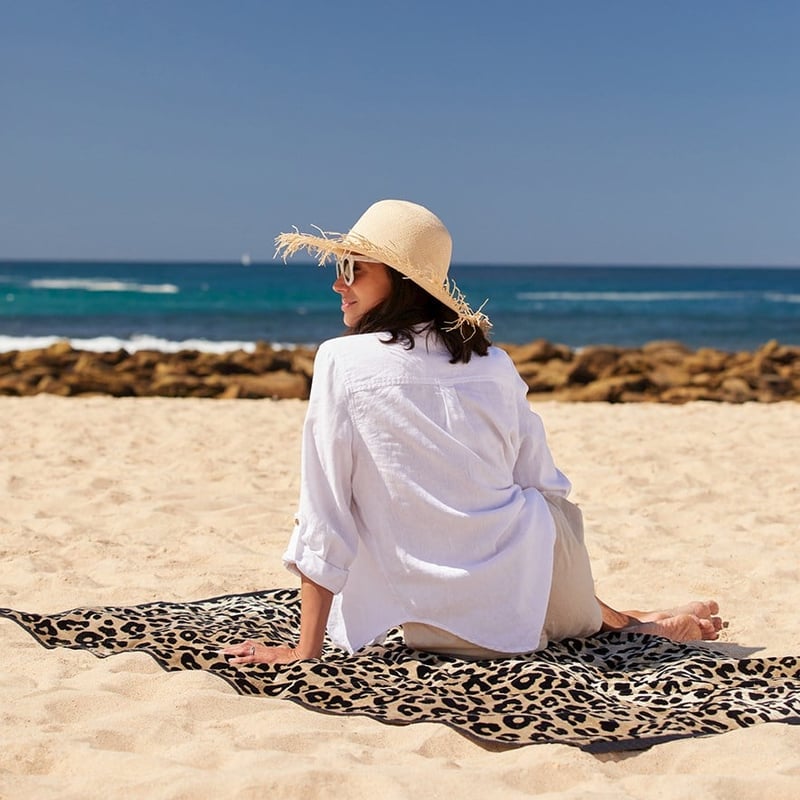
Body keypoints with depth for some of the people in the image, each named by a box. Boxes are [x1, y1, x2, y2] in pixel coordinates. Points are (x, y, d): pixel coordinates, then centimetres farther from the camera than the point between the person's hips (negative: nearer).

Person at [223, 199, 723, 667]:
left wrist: (307, 648, -4)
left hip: (448, 629, -3)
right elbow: (546, 487, 11)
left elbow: (324, 513, -10)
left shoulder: (341, 362, -10)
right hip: (532, 590, 3)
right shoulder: (493, 363, 2)